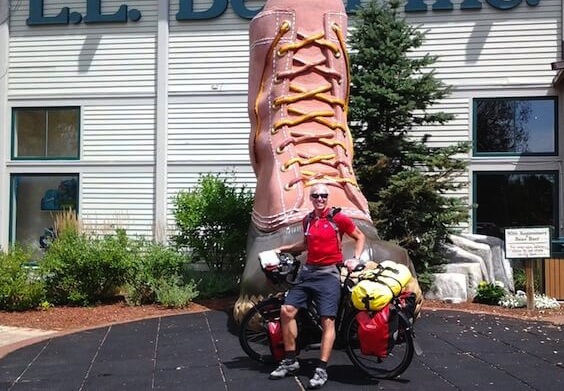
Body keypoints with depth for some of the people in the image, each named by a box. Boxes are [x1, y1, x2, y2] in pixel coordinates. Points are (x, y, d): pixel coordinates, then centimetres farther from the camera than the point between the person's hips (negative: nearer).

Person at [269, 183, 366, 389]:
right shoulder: (307, 221, 11)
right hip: (307, 272, 6)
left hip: (329, 274, -6)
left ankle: (321, 370, -5)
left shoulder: (338, 218, -6)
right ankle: (290, 361, 11)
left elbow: (359, 237, 6)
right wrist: (282, 249, 25)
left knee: (328, 320, -10)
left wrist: (356, 259, -5)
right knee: (287, 311, -2)